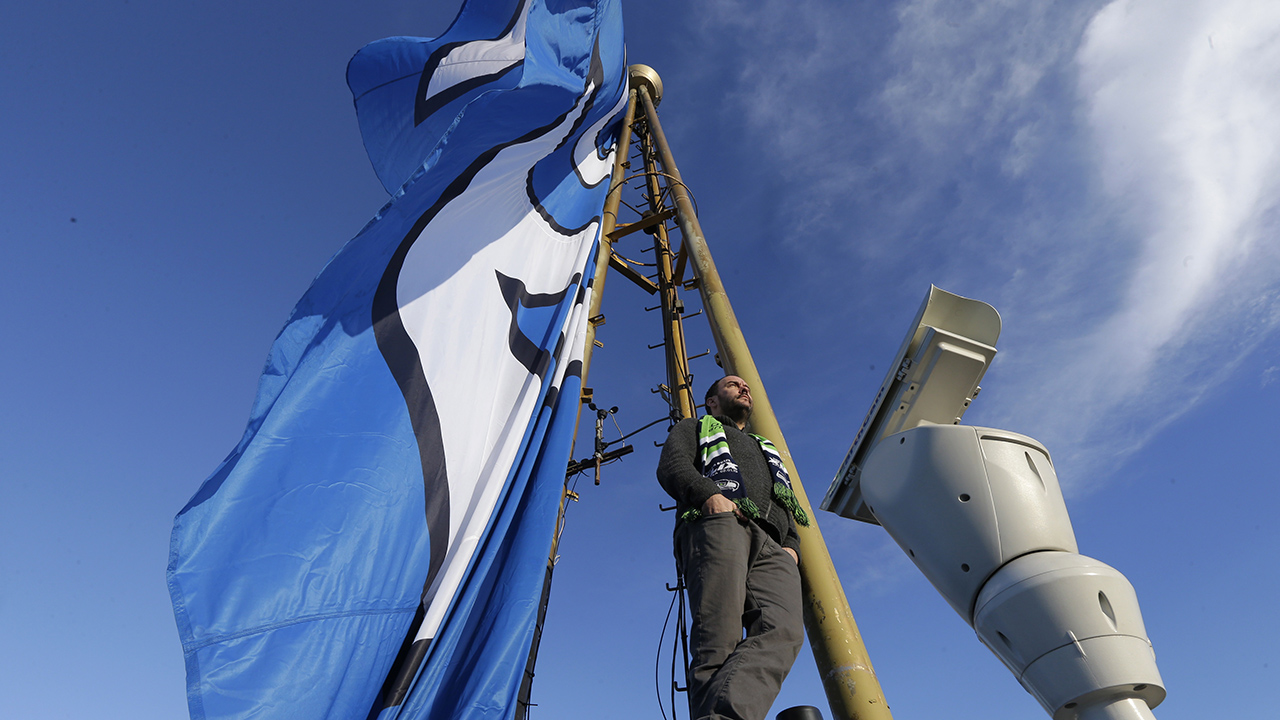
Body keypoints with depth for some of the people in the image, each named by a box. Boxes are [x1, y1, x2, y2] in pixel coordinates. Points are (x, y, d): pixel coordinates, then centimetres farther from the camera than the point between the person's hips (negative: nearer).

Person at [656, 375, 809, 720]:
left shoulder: (767, 451, 46)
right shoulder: (694, 428, 31)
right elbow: (671, 466, 8)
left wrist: (791, 547, 9)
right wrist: (711, 495, -12)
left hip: (772, 545, 3)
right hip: (718, 524, -3)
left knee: (784, 630, -28)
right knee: (720, 636, -26)